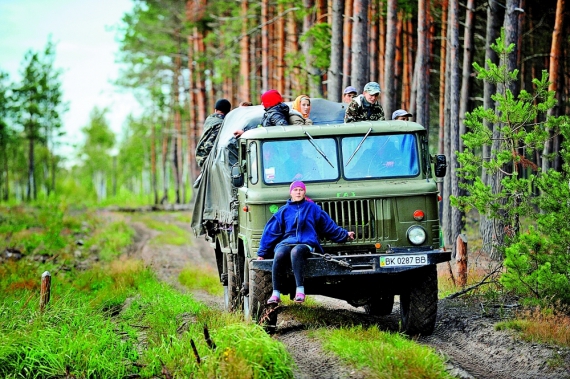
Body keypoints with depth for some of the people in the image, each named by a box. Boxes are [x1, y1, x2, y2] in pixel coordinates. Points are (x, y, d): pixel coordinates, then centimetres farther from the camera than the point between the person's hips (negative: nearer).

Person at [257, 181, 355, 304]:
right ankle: (275, 294, -34)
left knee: (296, 251, -40)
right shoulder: (283, 211, 22)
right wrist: (262, 253, 15)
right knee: (279, 255, -35)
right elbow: (270, 232, 19)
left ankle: (300, 291, -48)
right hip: (286, 243, 2)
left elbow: (329, 226, 25)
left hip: (306, 244, -2)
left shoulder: (313, 208, 21)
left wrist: (345, 235, 20)